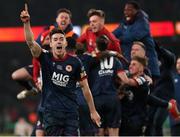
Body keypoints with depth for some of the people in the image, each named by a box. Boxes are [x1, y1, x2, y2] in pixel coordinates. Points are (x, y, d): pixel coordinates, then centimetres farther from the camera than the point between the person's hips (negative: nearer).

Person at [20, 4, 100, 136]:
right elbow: (31, 42, -15)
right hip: (51, 111, 0)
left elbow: (85, 87, 5)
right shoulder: (45, 58, 1)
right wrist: (26, 23, -31)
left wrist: (93, 111, 6)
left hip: (71, 110, 0)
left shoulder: (75, 62, 1)